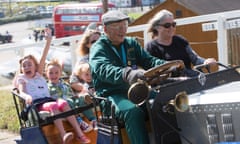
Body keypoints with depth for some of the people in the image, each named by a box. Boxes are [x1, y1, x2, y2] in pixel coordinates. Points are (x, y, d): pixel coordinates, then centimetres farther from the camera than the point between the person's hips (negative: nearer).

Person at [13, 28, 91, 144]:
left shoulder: (39, 75, 26)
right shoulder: (22, 79, 17)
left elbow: (43, 57, 17)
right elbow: (21, 92, -4)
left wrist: (49, 39, 9)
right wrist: (27, 96, -29)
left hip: (48, 100, 4)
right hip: (36, 104, -4)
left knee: (63, 103, -28)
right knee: (53, 106, -34)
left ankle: (79, 133, -35)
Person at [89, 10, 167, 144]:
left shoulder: (131, 43, 18)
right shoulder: (98, 48, -4)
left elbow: (148, 60, 10)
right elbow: (104, 70, -24)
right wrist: (127, 74, -45)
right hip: (112, 95, -5)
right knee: (133, 111, -36)